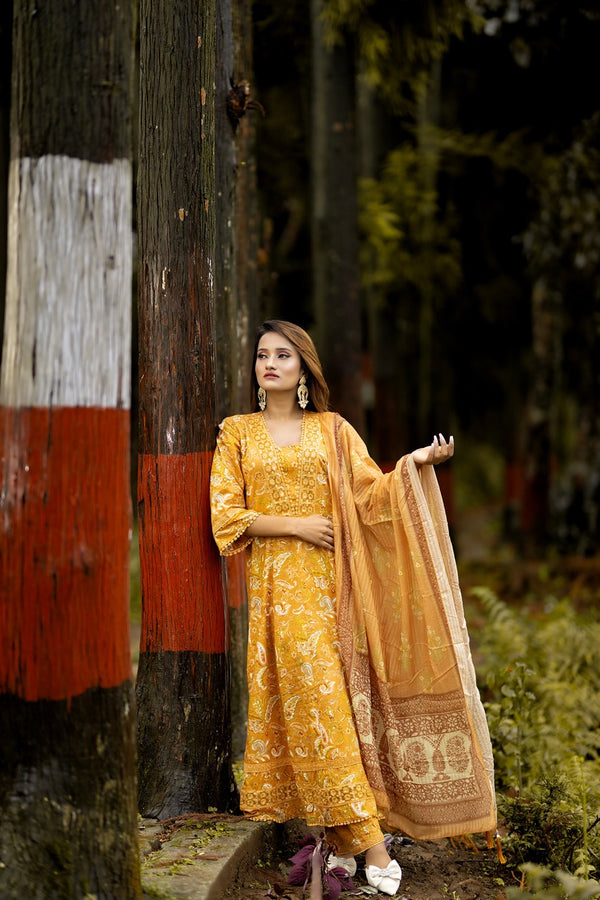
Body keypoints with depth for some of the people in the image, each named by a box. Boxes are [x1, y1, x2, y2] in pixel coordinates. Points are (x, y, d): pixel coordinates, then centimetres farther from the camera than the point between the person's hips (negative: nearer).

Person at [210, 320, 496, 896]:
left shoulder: (332, 430, 11)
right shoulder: (237, 433, 10)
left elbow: (371, 494, 1)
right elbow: (225, 514, 2)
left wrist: (417, 462, -15)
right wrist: (295, 525, -7)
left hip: (328, 583, 1)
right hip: (276, 584, -1)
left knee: (330, 696, -4)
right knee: (308, 697, -8)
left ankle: (343, 837, 3)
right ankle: (366, 841, -5)